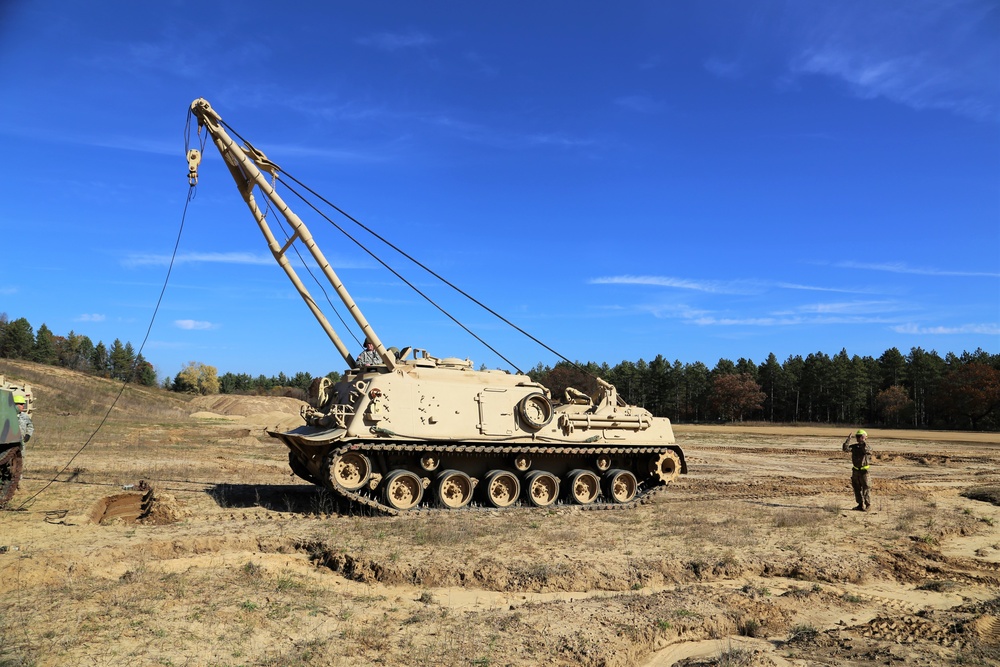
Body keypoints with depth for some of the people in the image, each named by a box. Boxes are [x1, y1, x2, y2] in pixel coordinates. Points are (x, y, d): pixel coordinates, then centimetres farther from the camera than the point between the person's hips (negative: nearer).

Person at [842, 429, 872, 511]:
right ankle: (860, 505, 21)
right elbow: (846, 449, -11)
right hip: (855, 471, 5)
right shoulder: (854, 446, 4)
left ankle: (868, 505, 8)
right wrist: (848, 439, -17)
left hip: (864, 471, -5)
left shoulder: (867, 447, -8)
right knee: (857, 488, 10)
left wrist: (864, 443, -35)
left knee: (866, 489, -2)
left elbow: (867, 451, -31)